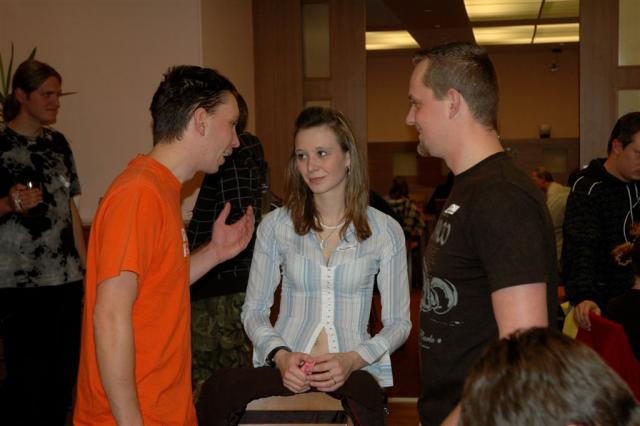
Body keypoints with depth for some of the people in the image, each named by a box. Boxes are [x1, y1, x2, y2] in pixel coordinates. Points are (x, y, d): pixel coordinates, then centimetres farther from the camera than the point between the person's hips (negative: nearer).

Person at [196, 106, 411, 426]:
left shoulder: (385, 231, 4)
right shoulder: (276, 225, 7)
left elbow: (398, 323, 7)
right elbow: (254, 310, 10)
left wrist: (353, 360, -11)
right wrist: (280, 356, -10)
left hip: (355, 372, -1)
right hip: (284, 369, 2)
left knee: (364, 396, -37)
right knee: (221, 388, -30)